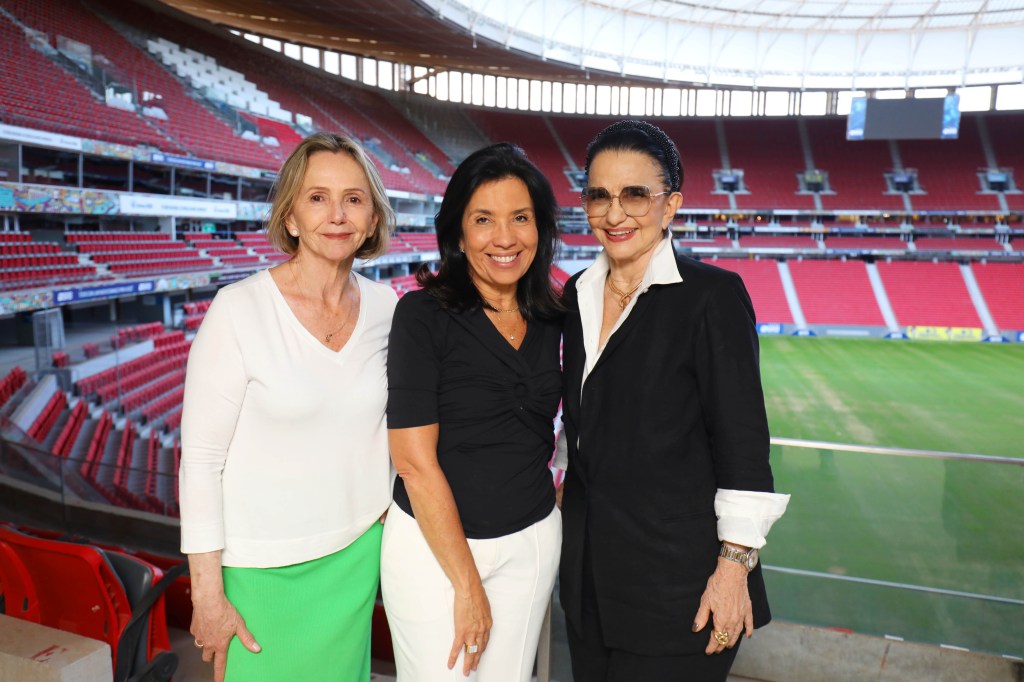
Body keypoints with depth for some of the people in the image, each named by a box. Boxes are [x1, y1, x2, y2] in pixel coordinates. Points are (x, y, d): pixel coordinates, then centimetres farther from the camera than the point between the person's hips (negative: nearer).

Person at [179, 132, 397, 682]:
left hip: (358, 553, 4)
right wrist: (207, 593, -11)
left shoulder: (385, 306, -3)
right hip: (262, 568, -4)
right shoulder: (239, 310, -17)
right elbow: (200, 458, -13)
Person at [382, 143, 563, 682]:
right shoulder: (423, 314, -14)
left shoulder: (551, 320, 1)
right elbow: (415, 461, -15)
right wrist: (466, 584, -12)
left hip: (532, 538, 5)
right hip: (433, 541, -4)